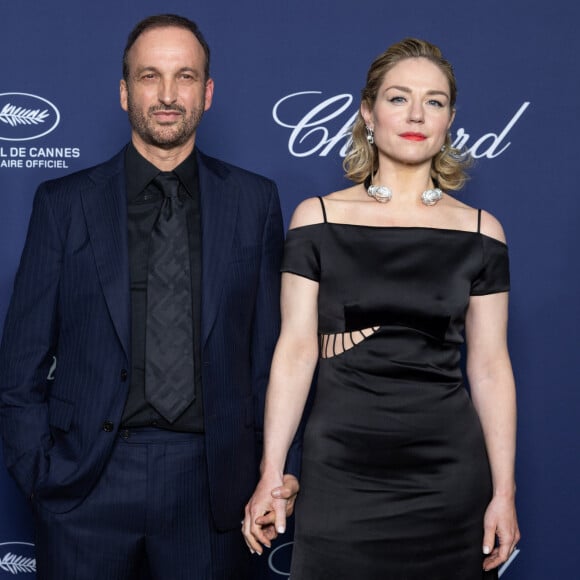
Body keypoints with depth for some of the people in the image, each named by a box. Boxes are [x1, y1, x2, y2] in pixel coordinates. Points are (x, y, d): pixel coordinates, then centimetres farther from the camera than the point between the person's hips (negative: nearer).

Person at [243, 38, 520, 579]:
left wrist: (504, 492, 0)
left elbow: (489, 367, 3)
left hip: (450, 474, 1)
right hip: (340, 469, -1)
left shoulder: (480, 231, 3)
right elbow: (296, 351, -2)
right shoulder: (318, 219, -1)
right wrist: (271, 475, -6)